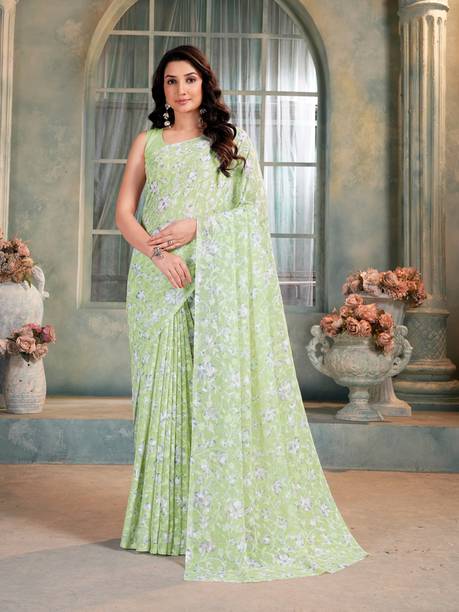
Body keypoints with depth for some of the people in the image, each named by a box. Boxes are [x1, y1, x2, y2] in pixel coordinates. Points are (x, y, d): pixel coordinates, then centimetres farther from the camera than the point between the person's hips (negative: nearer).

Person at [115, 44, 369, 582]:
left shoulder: (233, 141, 13)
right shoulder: (148, 143, 16)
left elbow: (254, 210, 4)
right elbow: (124, 213, 7)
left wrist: (197, 226, -11)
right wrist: (157, 251, -12)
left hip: (219, 280, -2)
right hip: (159, 281, 2)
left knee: (220, 388, -7)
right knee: (163, 391, 1)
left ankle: (225, 523, 0)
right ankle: (164, 520, 9)